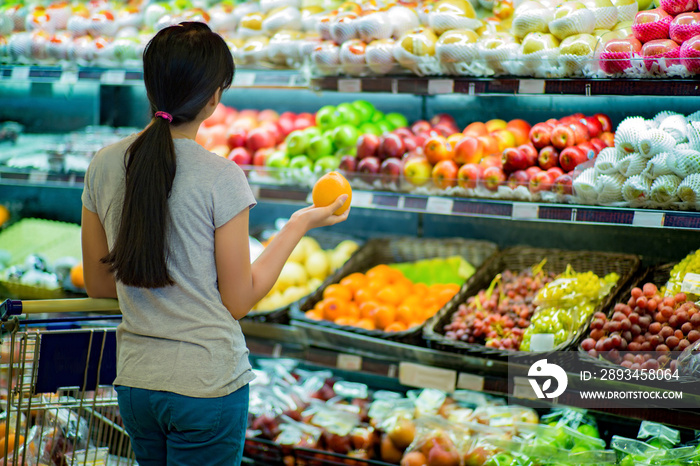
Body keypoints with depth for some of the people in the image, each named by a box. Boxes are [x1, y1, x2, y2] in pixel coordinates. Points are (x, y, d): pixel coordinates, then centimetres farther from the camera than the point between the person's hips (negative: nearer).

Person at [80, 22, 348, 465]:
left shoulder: (103, 165, -1)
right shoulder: (221, 178, -16)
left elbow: (98, 284, 8)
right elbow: (239, 302, -9)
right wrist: (299, 225, -2)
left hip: (134, 382, 5)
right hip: (207, 386, -5)